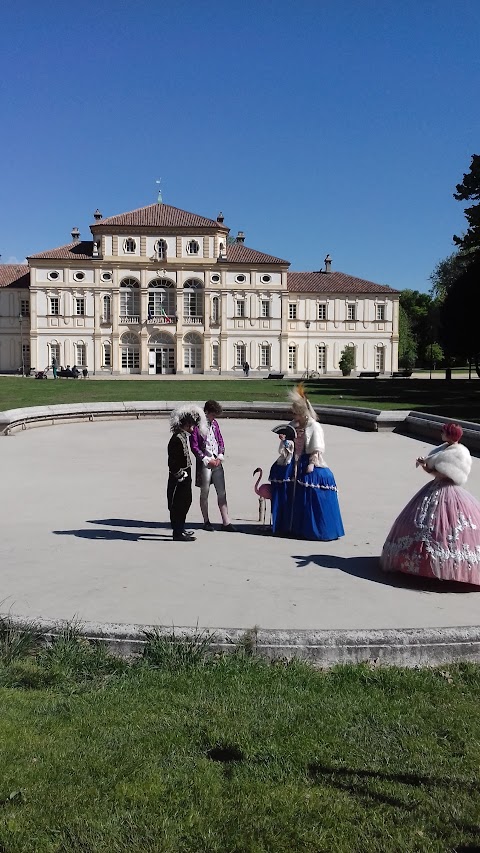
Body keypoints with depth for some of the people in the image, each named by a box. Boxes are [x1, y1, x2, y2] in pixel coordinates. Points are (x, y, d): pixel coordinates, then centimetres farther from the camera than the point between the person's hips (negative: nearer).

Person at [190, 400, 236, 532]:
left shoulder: (214, 423, 11)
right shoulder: (197, 426, -9)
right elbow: (194, 446, -10)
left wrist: (220, 457, 1)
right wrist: (207, 460, -12)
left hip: (217, 462, 6)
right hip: (204, 463, -6)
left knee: (222, 492, 4)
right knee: (204, 493, 6)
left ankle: (226, 522, 8)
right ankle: (206, 522, 17)